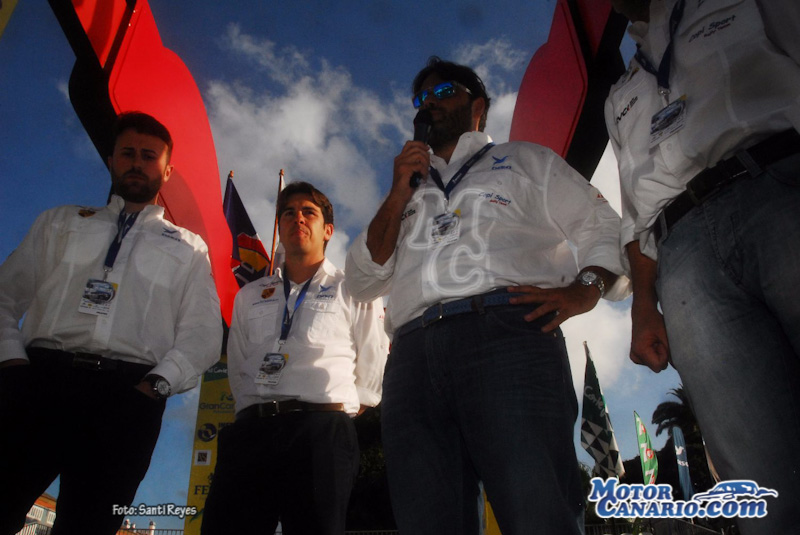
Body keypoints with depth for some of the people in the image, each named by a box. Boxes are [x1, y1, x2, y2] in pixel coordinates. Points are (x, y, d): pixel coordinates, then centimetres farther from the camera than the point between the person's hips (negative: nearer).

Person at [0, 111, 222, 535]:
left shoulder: (188, 249, 17)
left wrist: (157, 382, -8)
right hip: (38, 378, 2)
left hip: (127, 393, -1)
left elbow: (202, 334, 7)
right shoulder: (59, 223, 23)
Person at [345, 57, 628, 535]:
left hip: (506, 334, -3)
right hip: (413, 356, 4)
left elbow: (603, 228, 16)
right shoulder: (407, 193, 35)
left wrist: (584, 290, -6)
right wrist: (399, 194, 15)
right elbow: (363, 281, 23)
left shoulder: (524, 160, 27)